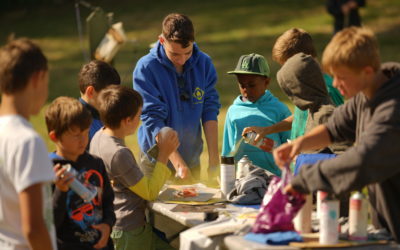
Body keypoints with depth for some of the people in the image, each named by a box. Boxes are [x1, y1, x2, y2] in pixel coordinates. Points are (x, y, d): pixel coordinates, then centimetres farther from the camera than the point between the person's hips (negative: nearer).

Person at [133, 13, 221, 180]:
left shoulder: (204, 63, -5)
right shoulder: (146, 68, -17)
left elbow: (210, 110, -2)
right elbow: (153, 119, -21)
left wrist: (213, 155, -10)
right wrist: (177, 161, -27)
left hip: (192, 158, 3)